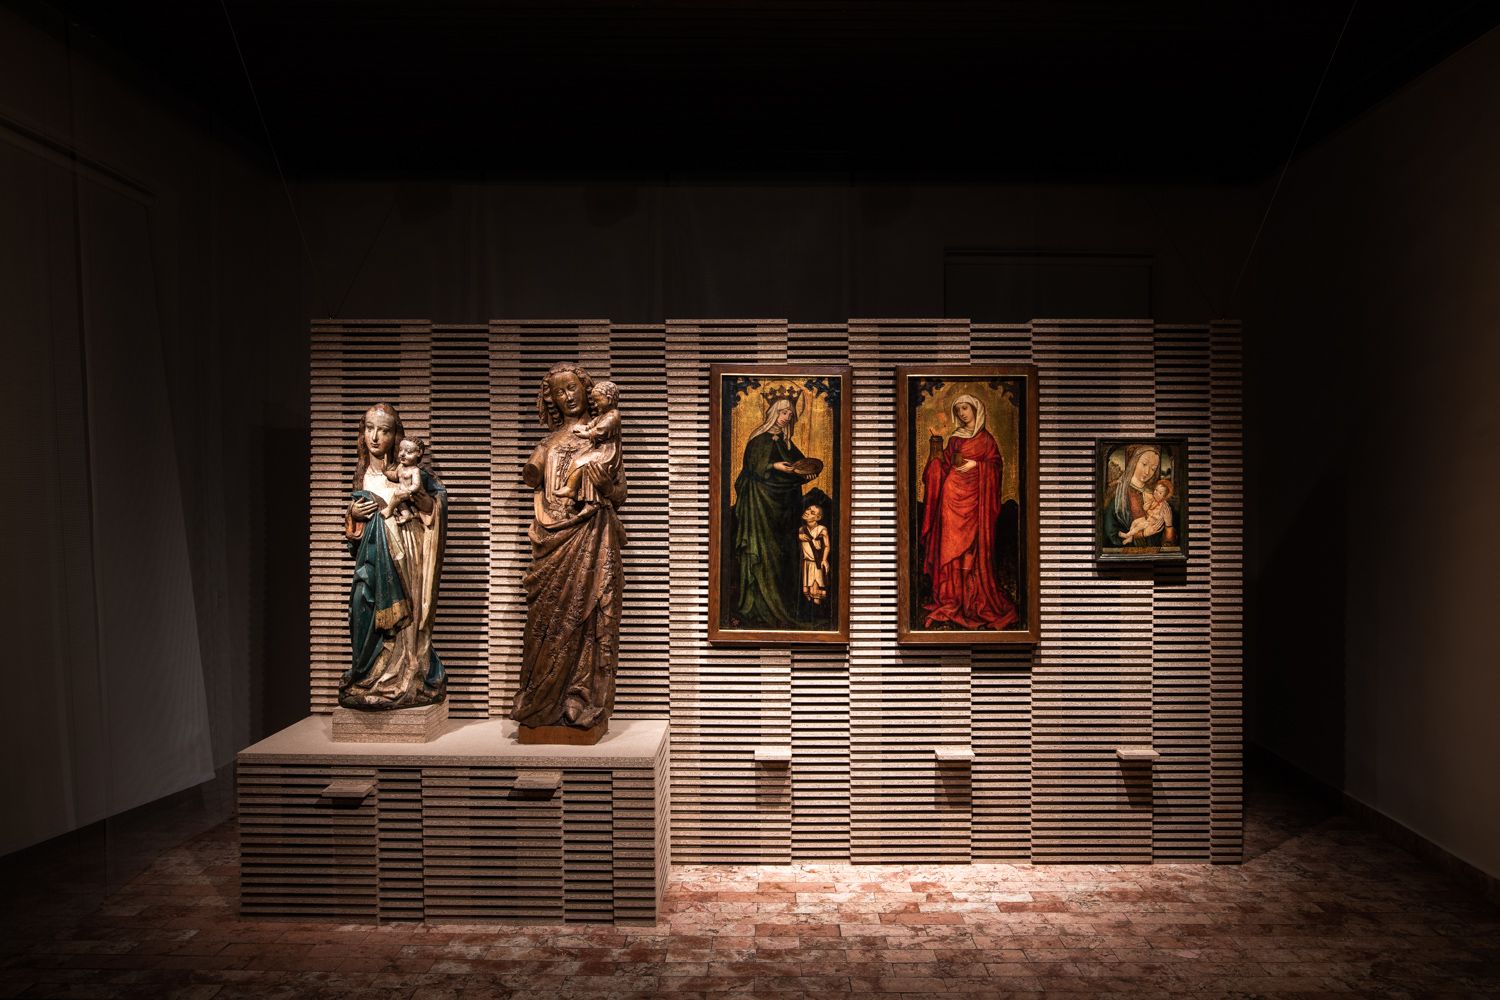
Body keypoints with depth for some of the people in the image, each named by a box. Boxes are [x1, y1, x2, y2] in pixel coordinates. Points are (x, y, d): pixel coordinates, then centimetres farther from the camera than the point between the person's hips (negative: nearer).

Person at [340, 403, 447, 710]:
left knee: (403, 616, -3)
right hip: (374, 554, 4)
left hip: (405, 554, -4)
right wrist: (352, 513, 1)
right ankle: (371, 679, 14)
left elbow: (436, 506, -1)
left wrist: (418, 493, -19)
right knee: (367, 610, 1)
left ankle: (405, 681, 9)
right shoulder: (363, 472, 9)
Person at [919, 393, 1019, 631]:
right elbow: (944, 464, 8)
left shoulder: (986, 437, 8)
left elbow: (997, 464, 2)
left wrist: (976, 464, -11)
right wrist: (937, 445, -6)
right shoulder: (954, 438, 13)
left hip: (974, 495, -2)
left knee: (974, 544, -3)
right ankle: (952, 597, 4)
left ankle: (977, 599, 4)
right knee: (952, 543, -1)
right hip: (953, 493, 2)